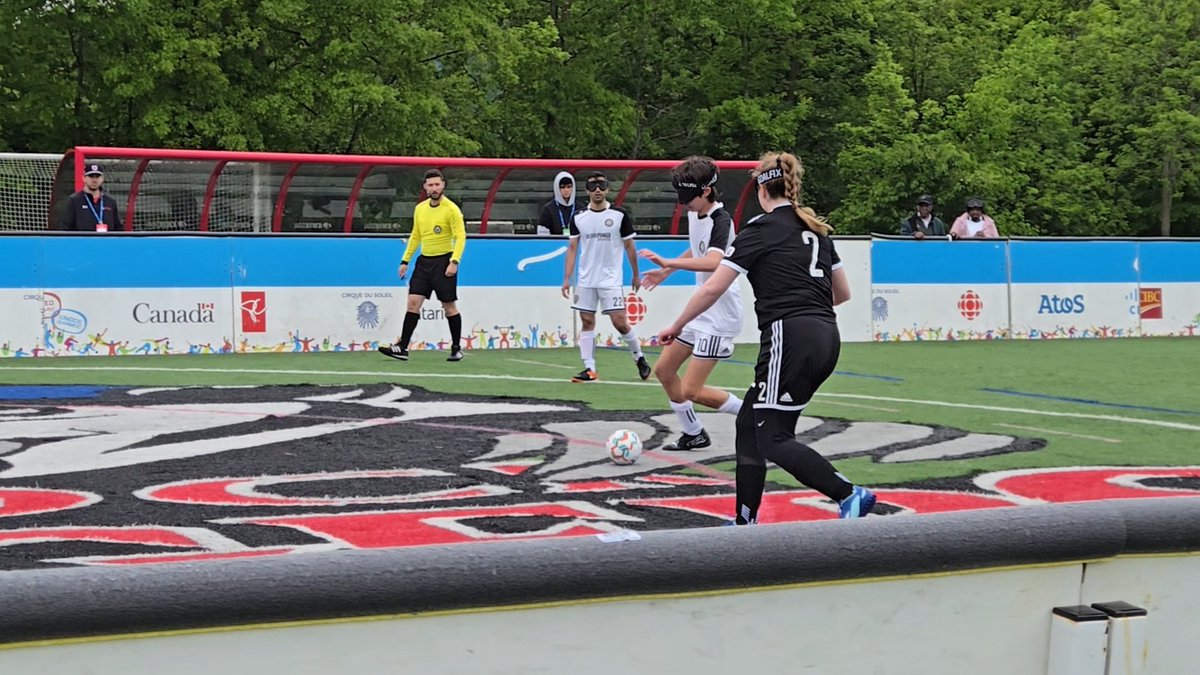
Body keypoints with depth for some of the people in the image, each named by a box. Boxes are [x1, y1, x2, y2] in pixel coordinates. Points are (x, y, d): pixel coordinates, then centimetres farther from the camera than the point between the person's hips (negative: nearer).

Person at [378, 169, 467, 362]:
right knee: (413, 302, -3)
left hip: (443, 261, -5)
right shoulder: (420, 209, 10)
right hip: (424, 261, 5)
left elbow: (460, 236, -14)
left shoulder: (451, 209, -9)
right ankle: (402, 347, -5)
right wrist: (405, 260, 15)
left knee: (449, 307, 2)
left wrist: (454, 261, -24)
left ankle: (456, 348, 16)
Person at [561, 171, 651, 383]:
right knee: (587, 322, 2)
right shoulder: (578, 218, 4)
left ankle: (639, 358, 13)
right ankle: (589, 369, 4)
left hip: (611, 280, -3)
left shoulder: (620, 215, -3)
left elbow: (629, 246, 4)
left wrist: (636, 275, 7)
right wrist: (566, 278, 1)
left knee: (620, 322, -7)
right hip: (585, 280, 3)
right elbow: (572, 248, 6)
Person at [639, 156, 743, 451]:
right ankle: (693, 435, 28)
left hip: (720, 314, -10)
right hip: (700, 309, 10)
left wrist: (667, 262, -45)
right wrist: (666, 272, 28)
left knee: (691, 391, -12)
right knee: (663, 370, 14)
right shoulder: (694, 214, 6)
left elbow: (712, 262, -41)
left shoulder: (721, 220, -21)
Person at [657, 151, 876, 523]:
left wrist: (676, 326, 9)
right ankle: (745, 521, 13)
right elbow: (843, 292, 22)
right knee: (749, 424, 14)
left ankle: (850, 495, -17)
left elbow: (713, 288, -3)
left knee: (774, 440, -5)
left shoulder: (761, 229, -2)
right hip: (827, 338, 8)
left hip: (790, 338, -8)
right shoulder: (817, 229, 18)